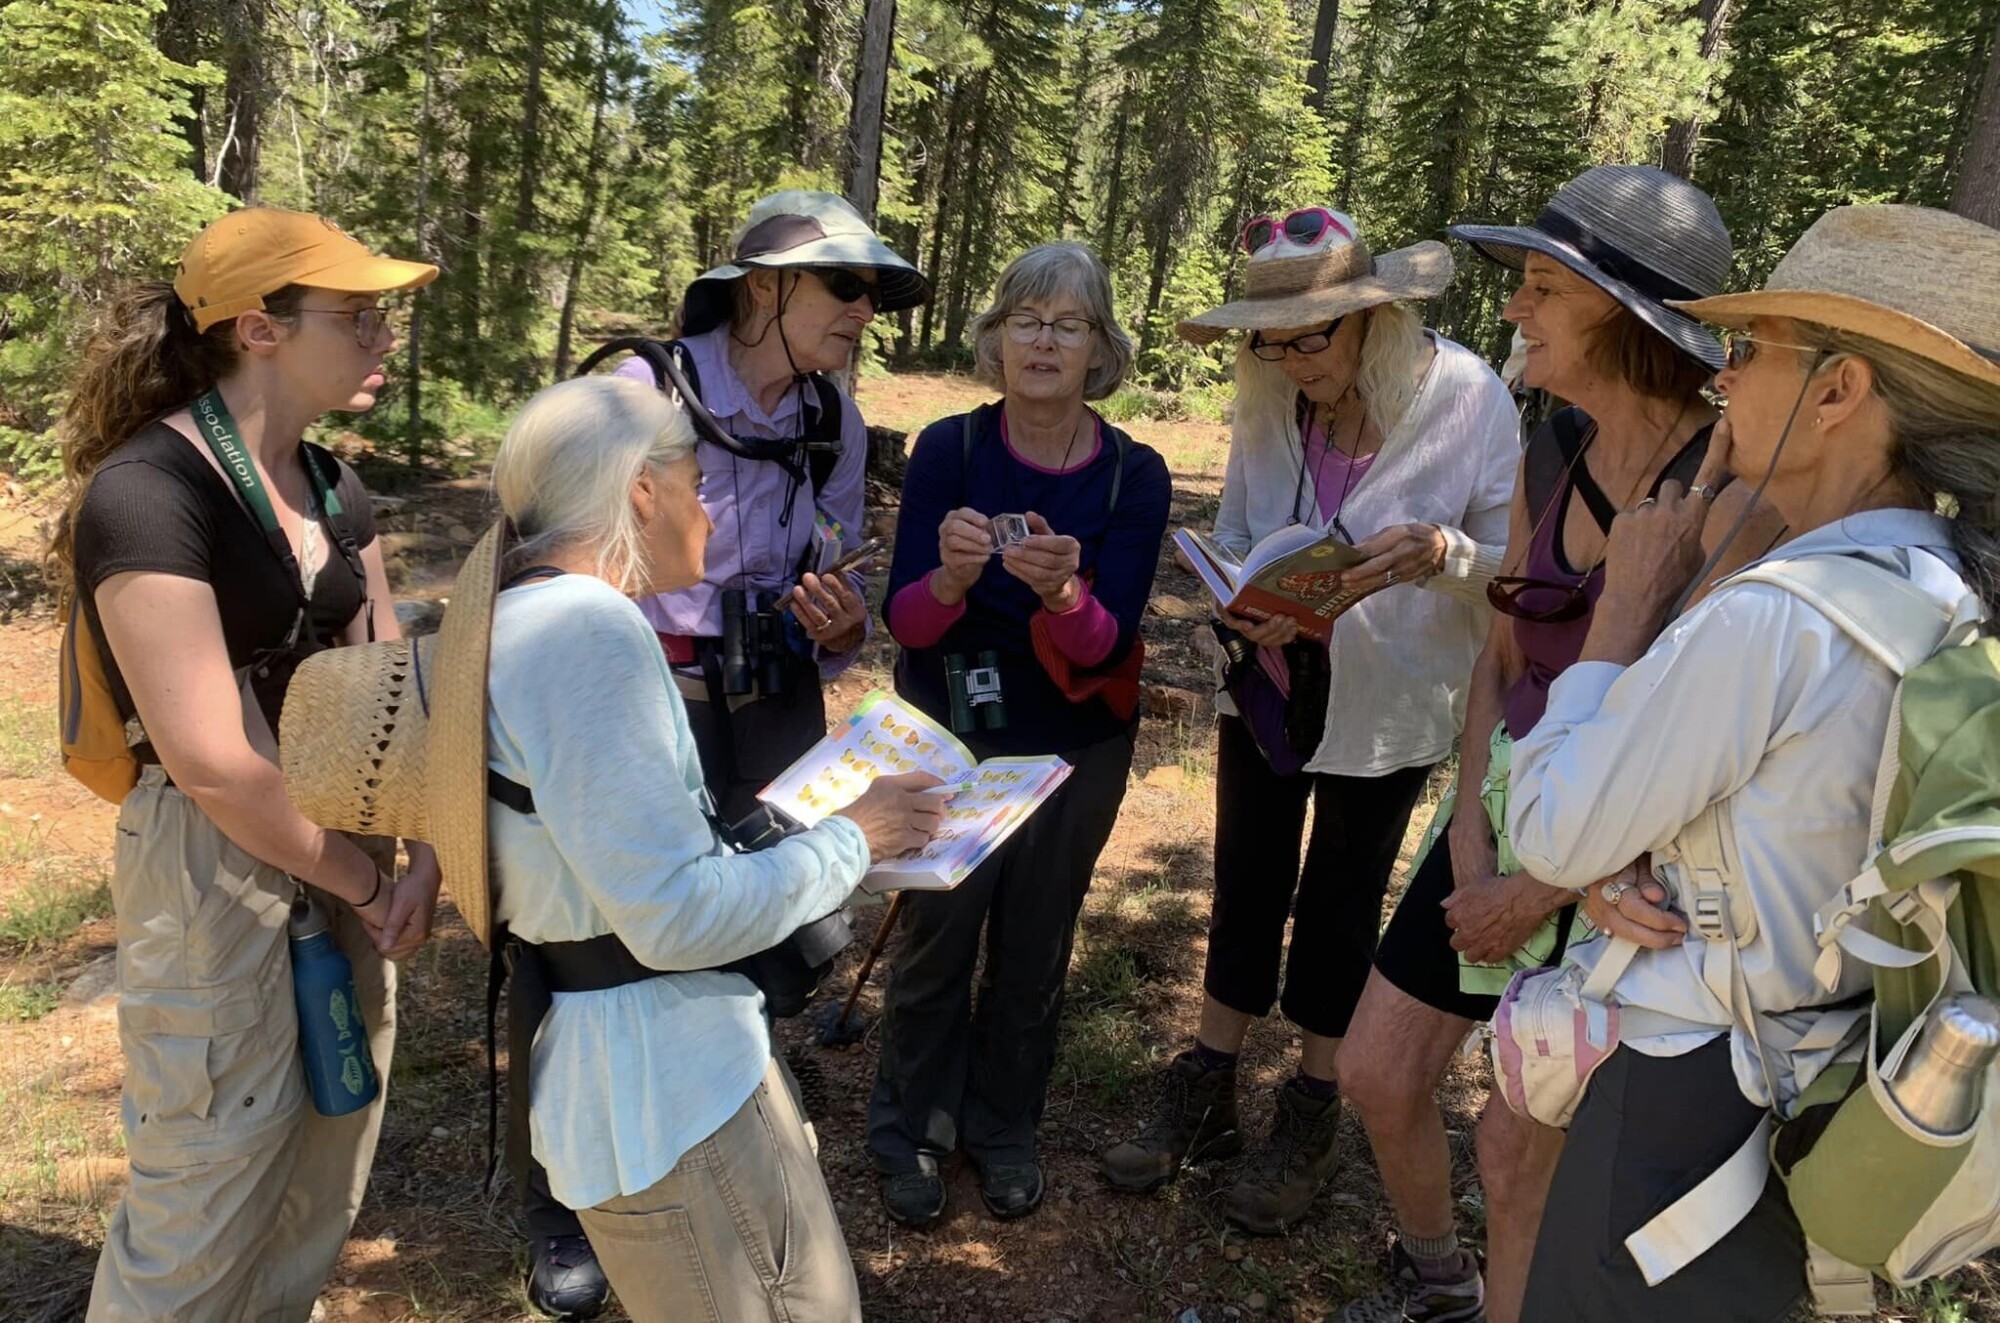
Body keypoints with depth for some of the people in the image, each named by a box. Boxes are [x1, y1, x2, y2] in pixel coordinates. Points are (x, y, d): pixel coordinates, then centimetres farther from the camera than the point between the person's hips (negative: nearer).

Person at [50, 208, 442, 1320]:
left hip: (348, 853, 8)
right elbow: (209, 758, -23)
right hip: (219, 873, -8)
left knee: (328, 1176, 20)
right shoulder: (146, 494, -20)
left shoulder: (330, 487, 6)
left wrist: (420, 856, -6)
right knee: (210, 1202, 8)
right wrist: (365, 879, -12)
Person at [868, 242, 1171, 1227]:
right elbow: (904, 621, -16)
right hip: (948, 736, -1)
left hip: (1075, 751, 1)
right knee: (937, 936, 2)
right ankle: (912, 1130, 27)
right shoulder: (947, 450, -12)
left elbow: (1107, 646, -17)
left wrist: (1063, 591, -38)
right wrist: (951, 578, -38)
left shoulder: (1135, 477, -11)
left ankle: (1002, 1129, 36)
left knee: (1035, 944, 13)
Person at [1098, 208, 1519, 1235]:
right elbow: (1231, 536, 2)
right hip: (1268, 680, 3)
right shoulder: (1266, 402, -6)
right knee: (1246, 888, 14)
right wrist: (1246, 610, -19)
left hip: (1388, 703, -3)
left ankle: (1308, 1124, 33)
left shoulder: (1469, 398, -18)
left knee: (1340, 906, 12)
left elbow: (1514, 561, -15)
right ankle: (1204, 1100, 32)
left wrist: (1442, 553, -37)